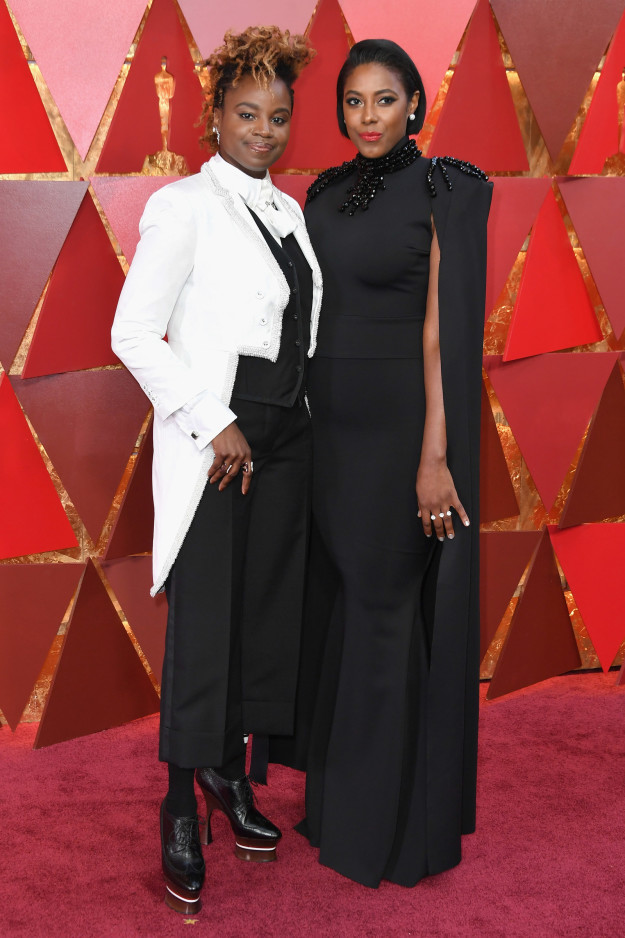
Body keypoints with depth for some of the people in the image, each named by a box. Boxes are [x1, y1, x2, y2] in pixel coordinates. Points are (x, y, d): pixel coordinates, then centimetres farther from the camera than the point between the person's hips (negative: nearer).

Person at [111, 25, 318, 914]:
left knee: (267, 609, 11)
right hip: (212, 436, -6)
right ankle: (182, 810, 15)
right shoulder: (184, 205, -6)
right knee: (202, 621, -2)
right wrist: (213, 425, -14)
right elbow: (133, 334, -12)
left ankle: (231, 773, 30)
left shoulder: (289, 212, 15)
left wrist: (298, 419, 9)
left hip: (285, 436, 7)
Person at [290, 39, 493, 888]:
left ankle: (387, 820, 17)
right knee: (338, 598, 14)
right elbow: (315, 315, 13)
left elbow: (443, 330, -14)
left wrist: (435, 457, -19)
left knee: (386, 608, 1)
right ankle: (333, 788, 31)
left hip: (398, 424, -6)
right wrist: (300, 423, 10)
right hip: (332, 421, 6)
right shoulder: (324, 196, 11)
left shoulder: (442, 194, -7)